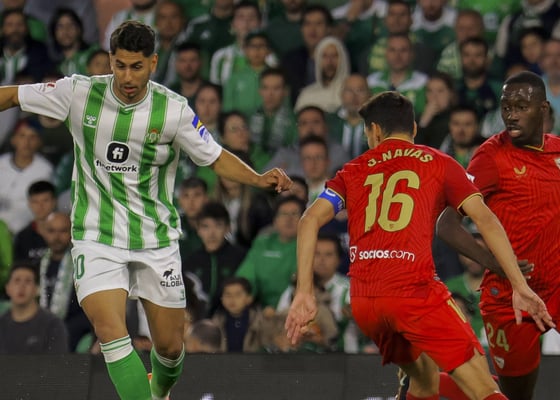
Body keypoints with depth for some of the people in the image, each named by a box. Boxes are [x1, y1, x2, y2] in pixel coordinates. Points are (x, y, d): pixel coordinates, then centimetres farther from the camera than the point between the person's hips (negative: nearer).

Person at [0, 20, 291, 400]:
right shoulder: (79, 93, -9)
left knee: (170, 346, 9)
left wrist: (259, 179, -13)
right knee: (111, 332, -23)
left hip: (157, 240, 1)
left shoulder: (174, 110, -9)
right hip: (97, 238, -1)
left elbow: (216, 157, 2)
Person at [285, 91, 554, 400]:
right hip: (415, 292, -4)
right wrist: (520, 286, -1)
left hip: (362, 302, 4)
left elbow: (310, 220, 5)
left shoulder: (353, 171, 19)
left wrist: (303, 293, 1)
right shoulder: (439, 164, 13)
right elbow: (485, 219, 2)